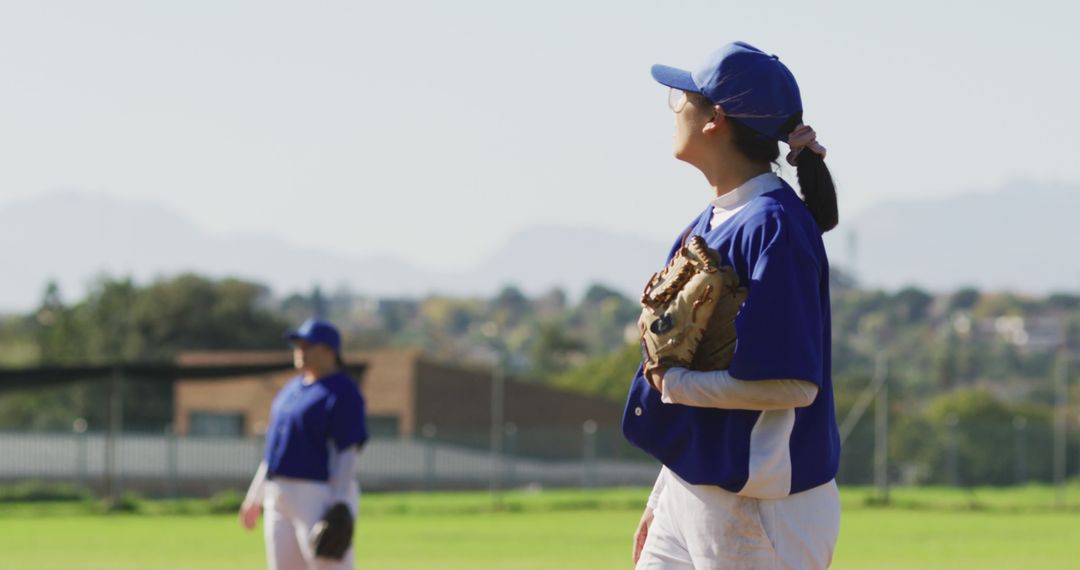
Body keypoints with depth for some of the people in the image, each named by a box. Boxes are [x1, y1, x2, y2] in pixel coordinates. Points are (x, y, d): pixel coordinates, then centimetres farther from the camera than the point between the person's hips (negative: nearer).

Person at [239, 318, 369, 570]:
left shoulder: (342, 392, -10)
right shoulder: (293, 388, 17)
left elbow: (346, 453, -17)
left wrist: (338, 508, -24)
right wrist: (255, 496, 22)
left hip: (320, 497, -9)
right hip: (279, 497, 9)